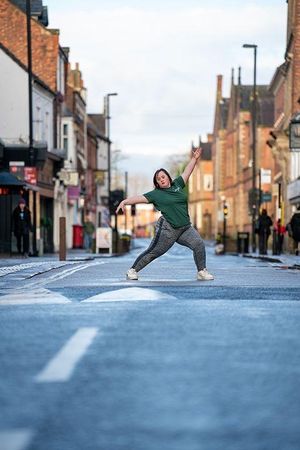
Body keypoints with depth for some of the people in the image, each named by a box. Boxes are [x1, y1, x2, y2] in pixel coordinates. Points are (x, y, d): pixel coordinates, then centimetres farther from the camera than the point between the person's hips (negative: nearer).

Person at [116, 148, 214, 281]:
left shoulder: (177, 184, 12)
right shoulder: (156, 194, -1)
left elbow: (187, 172, 19)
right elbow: (140, 198, -11)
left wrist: (194, 159, 17)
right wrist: (125, 202, -23)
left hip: (185, 227, 4)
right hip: (168, 229, -4)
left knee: (199, 244, -12)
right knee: (153, 252, -2)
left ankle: (202, 272, 0)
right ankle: (132, 271, 10)